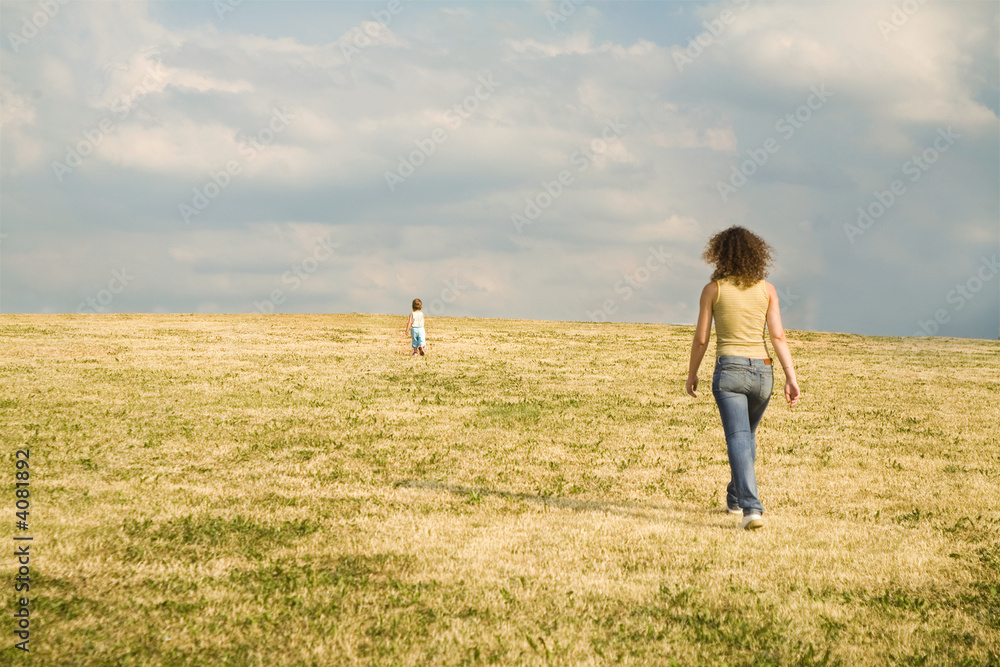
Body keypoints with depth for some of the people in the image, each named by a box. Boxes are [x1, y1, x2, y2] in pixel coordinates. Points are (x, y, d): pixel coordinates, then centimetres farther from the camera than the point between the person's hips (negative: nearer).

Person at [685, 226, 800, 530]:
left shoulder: (713, 289, -3)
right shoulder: (766, 289, 3)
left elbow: (701, 338, 0)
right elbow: (778, 336, -3)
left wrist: (692, 374, 13)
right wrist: (791, 378, -3)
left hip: (729, 370, -3)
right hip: (762, 371, 4)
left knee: (739, 439, -12)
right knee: (747, 435, 24)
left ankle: (751, 507, -29)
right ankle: (735, 497, 39)